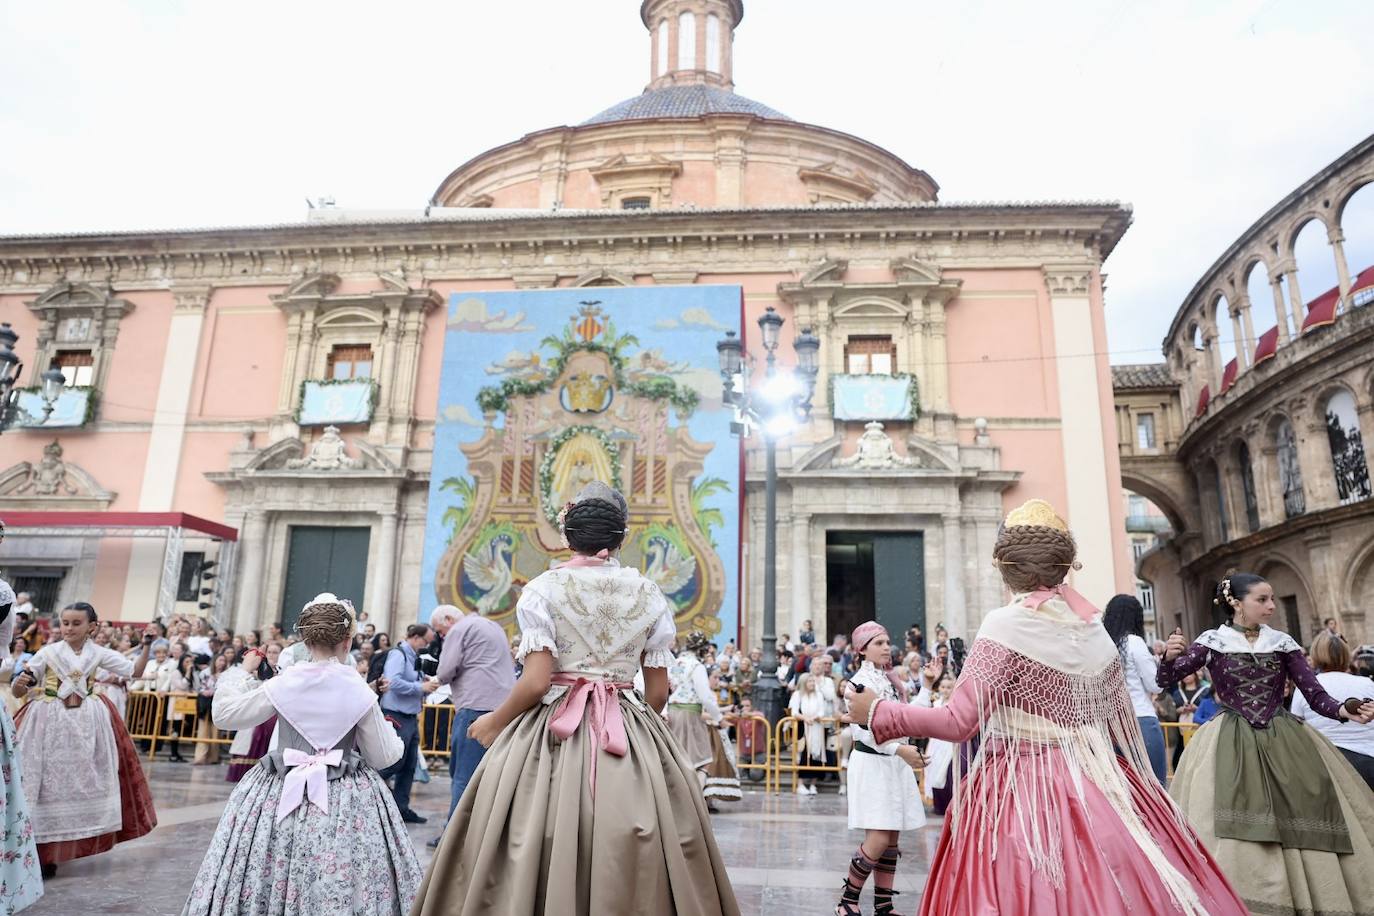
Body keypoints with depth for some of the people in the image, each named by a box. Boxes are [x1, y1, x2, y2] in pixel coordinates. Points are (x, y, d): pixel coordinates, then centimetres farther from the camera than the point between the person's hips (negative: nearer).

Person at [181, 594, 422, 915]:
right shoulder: (359, 691, -8)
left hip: (282, 792, 1)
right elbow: (382, 756, -2)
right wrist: (391, 731, 18)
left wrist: (242, 672, 18)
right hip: (346, 798, -1)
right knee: (338, 889, 7)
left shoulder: (284, 683, -7)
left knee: (267, 880, 15)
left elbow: (225, 713, 6)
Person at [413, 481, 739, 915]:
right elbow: (658, 692, 4)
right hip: (631, 739, 3)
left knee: (540, 864, 8)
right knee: (633, 869, 11)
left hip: (553, 733, -2)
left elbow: (536, 682, -13)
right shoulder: (650, 594, 3)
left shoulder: (543, 588, -5)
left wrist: (495, 722, 5)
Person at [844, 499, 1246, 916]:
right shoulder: (1095, 628, 5)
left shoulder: (1006, 625, -14)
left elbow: (959, 721, -17)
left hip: (1023, 790, -6)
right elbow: (1123, 728, 12)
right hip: (1099, 786, 7)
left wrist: (879, 711, -7)